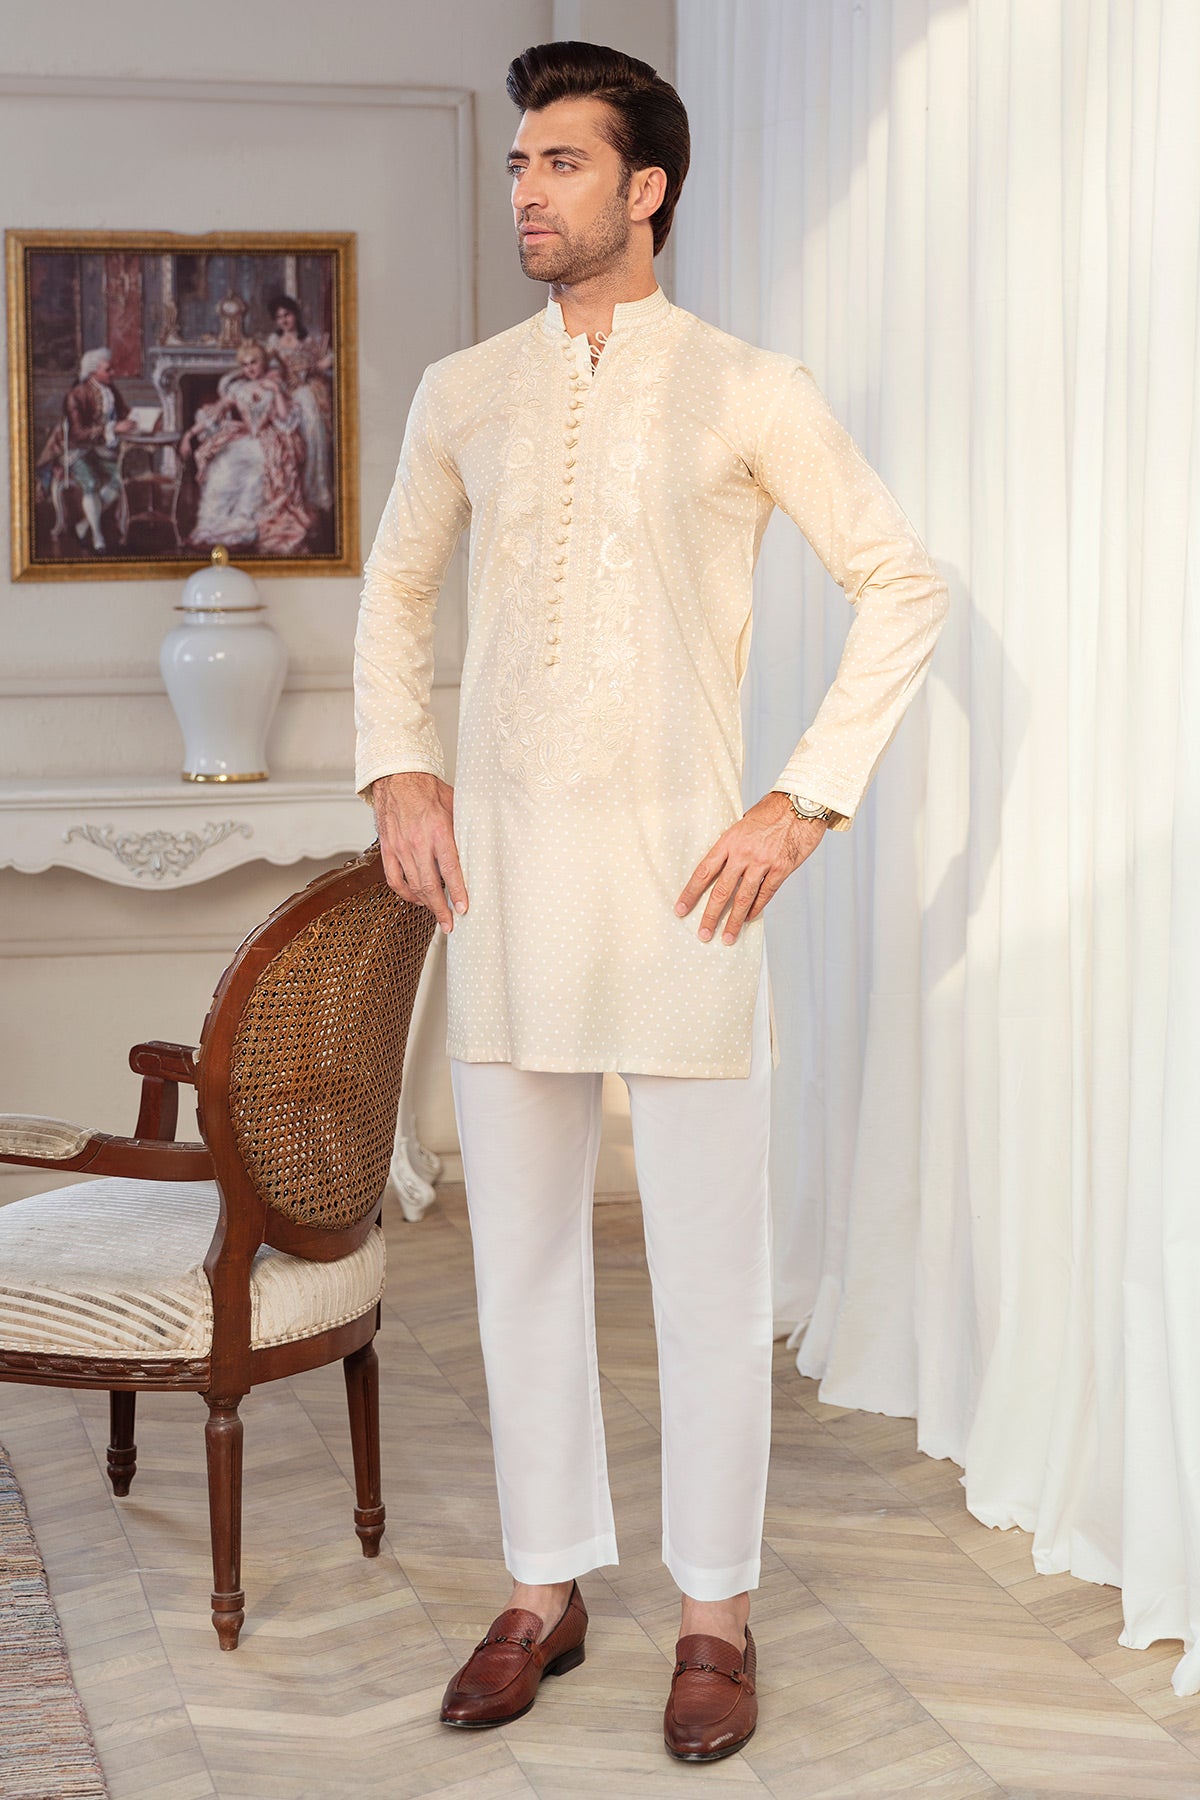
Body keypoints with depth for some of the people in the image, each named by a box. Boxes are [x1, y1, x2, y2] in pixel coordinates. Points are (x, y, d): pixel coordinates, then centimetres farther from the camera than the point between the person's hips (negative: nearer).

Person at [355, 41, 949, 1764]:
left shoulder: (750, 391, -4)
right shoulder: (464, 393, 8)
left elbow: (904, 587, -1)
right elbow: (396, 589, 22)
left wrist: (807, 801, -7)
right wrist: (399, 772, 8)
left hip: (679, 873, -4)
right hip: (500, 876, 4)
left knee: (709, 1263, 3)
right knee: (521, 1248, 11)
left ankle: (717, 1616, 18)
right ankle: (546, 1592, 25)